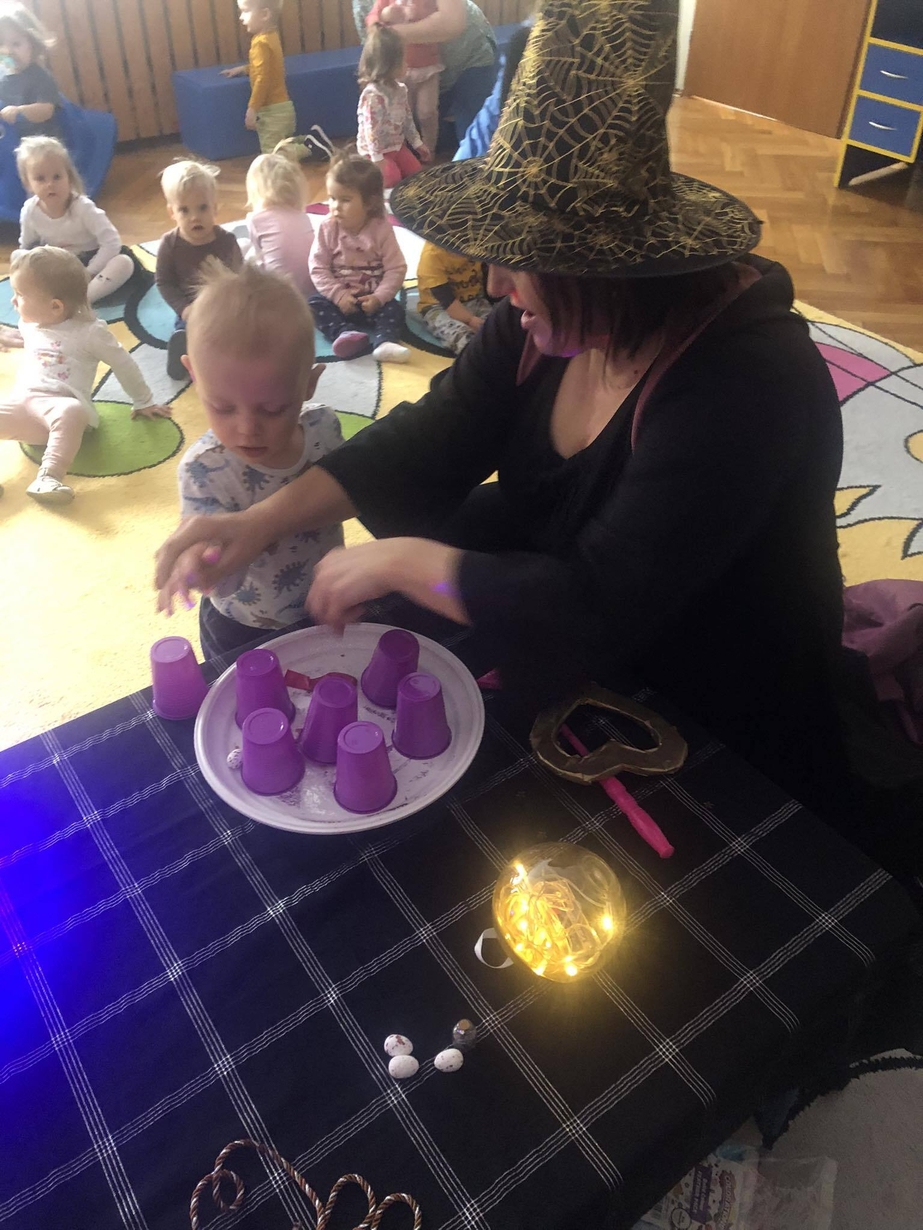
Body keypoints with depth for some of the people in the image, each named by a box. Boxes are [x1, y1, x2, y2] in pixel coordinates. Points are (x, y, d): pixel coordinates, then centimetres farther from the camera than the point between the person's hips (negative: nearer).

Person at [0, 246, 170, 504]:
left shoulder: (89, 331, 3)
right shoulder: (29, 326, 24)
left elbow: (123, 365, 9)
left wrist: (143, 402, 14)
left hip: (61, 404, -6)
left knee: (70, 413, -43)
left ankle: (49, 477, -54)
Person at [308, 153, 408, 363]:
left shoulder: (381, 229, -12)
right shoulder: (327, 228, -8)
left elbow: (396, 269, -13)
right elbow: (318, 268, -9)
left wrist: (379, 297, -25)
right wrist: (338, 295, -21)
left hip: (371, 299, -1)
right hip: (338, 296, 2)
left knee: (393, 308, -27)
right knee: (314, 305, -24)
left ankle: (384, 341, -47)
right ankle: (346, 333, -43)